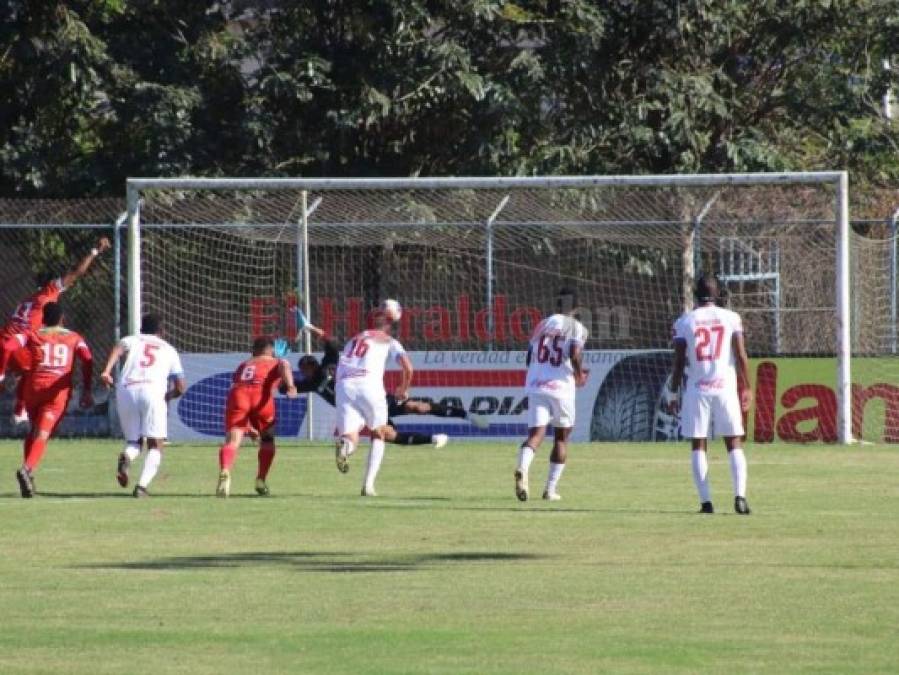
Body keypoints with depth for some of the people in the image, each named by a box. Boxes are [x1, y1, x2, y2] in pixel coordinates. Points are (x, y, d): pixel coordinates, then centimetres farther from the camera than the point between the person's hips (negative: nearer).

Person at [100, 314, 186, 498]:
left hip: (126, 391, 2)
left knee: (133, 441, 17)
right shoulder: (169, 350, 25)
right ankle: (142, 485, -16)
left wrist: (107, 370, -16)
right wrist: (168, 396, 37)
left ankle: (126, 457, -19)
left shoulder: (131, 340, 24)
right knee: (155, 445, 6)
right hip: (153, 391, -2)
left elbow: (118, 349, -2)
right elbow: (181, 387, 17)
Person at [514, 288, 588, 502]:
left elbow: (529, 359, 16)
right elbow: (575, 354, -17)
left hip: (535, 387, 3)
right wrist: (579, 374, 1)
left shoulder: (542, 325, 14)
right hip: (561, 388, -3)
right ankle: (551, 489, 14)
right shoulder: (576, 328, 0)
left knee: (536, 434, -5)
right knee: (561, 438, 15)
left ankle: (522, 470, -36)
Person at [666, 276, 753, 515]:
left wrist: (672, 394, 8)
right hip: (725, 387, 0)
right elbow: (741, 356, -1)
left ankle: (706, 501, -3)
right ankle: (740, 495, -11)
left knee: (699, 446, 6)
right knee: (734, 444, 6)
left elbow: (679, 362, 0)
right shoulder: (731, 318, 2)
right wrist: (747, 389, 6)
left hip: (697, 389, 0)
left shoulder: (684, 322, 1)